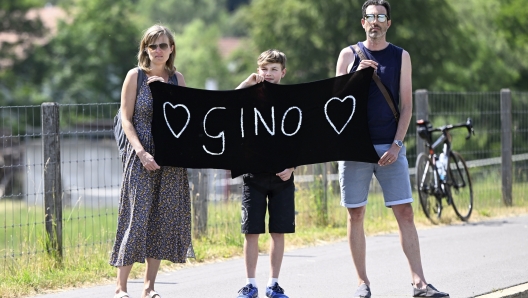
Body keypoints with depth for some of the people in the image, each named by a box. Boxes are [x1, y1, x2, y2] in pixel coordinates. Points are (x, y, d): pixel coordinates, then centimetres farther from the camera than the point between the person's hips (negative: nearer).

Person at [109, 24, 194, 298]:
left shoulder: (177, 79, 10)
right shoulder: (135, 76, -1)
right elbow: (126, 119, -5)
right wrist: (142, 152, -16)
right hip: (142, 156, -4)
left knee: (163, 219, 4)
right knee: (137, 219, -8)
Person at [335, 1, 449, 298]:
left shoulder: (401, 57, 7)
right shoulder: (349, 55, 7)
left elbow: (406, 106, 4)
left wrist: (396, 145, -7)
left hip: (390, 148, 0)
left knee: (405, 214, -5)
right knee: (356, 215, 2)